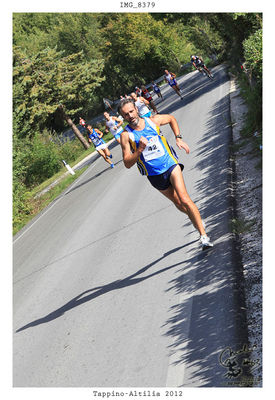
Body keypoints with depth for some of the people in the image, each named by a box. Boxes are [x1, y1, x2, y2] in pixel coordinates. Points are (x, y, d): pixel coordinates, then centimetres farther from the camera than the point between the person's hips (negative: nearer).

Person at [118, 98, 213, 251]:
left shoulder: (153, 121, -5)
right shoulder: (126, 135, -11)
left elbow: (171, 118, 17)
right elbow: (127, 163, -14)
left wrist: (178, 138, 6)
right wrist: (140, 149, -29)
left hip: (170, 165, -1)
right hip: (154, 174, 1)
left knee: (184, 200, -18)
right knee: (178, 203, 14)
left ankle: (204, 236, -18)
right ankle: (197, 219, 44)